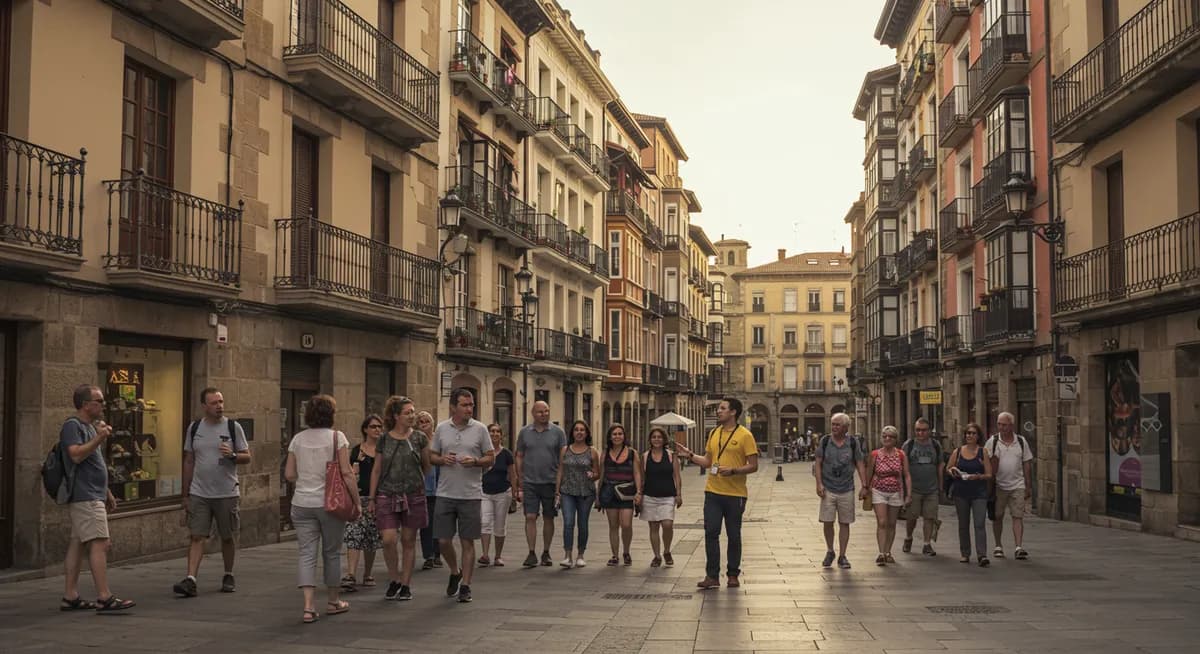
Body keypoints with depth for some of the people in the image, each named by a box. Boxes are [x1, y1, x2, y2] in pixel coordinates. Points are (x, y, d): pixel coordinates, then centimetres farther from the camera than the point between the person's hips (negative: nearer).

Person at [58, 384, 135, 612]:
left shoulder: (90, 426, 21)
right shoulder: (72, 426, -9)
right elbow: (76, 455, -24)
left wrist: (107, 492, 24)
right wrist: (99, 439, -25)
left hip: (93, 495, 10)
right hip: (84, 497, -10)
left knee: (78, 544, 9)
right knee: (99, 543, -13)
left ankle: (70, 596, 11)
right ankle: (104, 598, -15)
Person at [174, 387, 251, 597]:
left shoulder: (233, 427, 0)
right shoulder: (194, 428, 7)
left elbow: (247, 457, 3)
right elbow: (188, 462, 12)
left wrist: (232, 455, -20)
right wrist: (185, 495, 11)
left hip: (226, 493, -1)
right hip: (199, 494, 1)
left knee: (227, 537, 9)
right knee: (197, 537, -6)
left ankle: (228, 577, 23)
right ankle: (190, 580, -11)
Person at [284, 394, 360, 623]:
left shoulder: (298, 439, 5)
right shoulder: (336, 437, -6)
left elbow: (289, 474, 6)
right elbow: (347, 473, -10)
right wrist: (356, 501, -4)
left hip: (302, 503, 3)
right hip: (330, 502, -3)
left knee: (307, 553, 1)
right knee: (332, 553, 12)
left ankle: (308, 606, -10)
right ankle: (334, 601, 25)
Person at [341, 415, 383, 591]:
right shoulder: (357, 451, 4)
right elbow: (351, 474, 6)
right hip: (360, 497, -2)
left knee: (371, 540, 9)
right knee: (354, 537, -14)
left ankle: (367, 575, 23)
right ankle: (350, 575, -20)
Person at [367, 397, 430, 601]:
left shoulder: (420, 438, 2)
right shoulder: (384, 439, 4)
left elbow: (427, 466, 14)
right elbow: (377, 470, 10)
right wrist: (371, 498, 8)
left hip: (413, 496, 0)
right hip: (387, 496, 0)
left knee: (408, 541, 5)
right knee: (388, 539, -10)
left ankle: (406, 584, 16)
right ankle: (393, 579, 11)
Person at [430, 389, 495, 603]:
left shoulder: (479, 429, 0)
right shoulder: (441, 428, 5)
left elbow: (491, 458, 3)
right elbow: (432, 456, 12)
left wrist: (475, 461, -17)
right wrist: (443, 460, -10)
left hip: (470, 495, -2)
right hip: (445, 494, 2)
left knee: (467, 542, 2)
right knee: (443, 540, 4)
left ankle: (465, 585, 11)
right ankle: (455, 572, 30)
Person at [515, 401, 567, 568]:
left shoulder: (557, 432, 2)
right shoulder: (524, 432, 5)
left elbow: (563, 458, 2)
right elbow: (519, 458, 8)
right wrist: (520, 482, 4)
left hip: (551, 482, 0)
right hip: (530, 483, 0)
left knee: (548, 518, 7)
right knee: (530, 517, -5)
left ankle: (546, 553, 17)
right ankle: (532, 553, -2)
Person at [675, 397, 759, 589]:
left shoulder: (745, 435, -7)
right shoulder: (714, 433, 10)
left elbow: (753, 466, -8)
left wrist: (733, 471, -20)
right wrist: (690, 455, 5)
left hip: (735, 494, -4)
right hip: (713, 492, 4)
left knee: (733, 535, 7)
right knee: (711, 533, -1)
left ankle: (733, 575, 19)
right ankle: (712, 575, 4)